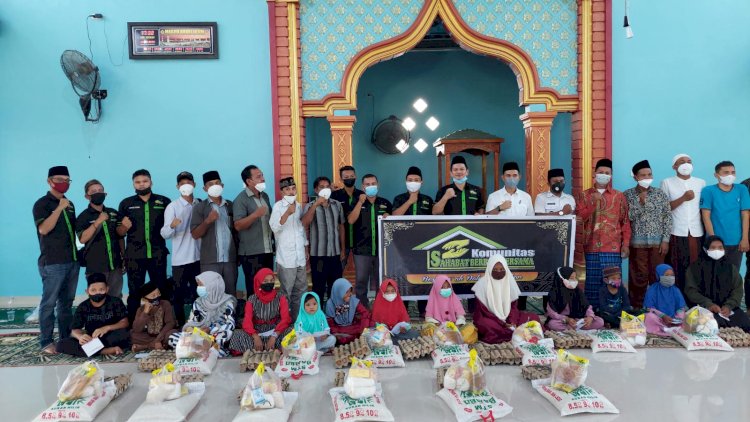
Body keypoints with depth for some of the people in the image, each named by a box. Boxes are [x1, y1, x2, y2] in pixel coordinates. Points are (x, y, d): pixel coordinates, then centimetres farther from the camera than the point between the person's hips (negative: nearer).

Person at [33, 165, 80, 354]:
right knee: (49, 303, -3)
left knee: (67, 302, 11)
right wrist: (59, 208, -22)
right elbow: (44, 229, -20)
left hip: (72, 260, 7)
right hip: (52, 263, -6)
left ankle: (66, 338, 18)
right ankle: (46, 342, 3)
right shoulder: (42, 204, -5)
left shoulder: (69, 204, 15)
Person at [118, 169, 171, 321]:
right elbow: (119, 232, 9)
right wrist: (124, 226, -12)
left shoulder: (164, 202, 5)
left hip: (157, 255, 0)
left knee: (162, 291, 5)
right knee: (134, 293, 7)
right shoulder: (126, 203, 7)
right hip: (134, 256, 0)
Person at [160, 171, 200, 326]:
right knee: (179, 296, 2)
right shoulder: (172, 207, -5)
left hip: (199, 258, 4)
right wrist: (171, 225, -35)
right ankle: (181, 326, 14)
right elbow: (165, 234, -15)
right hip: (181, 259, -3)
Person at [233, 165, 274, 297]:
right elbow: (238, 225, -18)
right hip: (251, 253, -7)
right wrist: (255, 214, -30)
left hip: (267, 251, 7)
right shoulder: (241, 199, -10)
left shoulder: (265, 196, 13)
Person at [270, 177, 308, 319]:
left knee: (301, 290, 12)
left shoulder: (298, 206, 12)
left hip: (300, 257, 6)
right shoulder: (278, 206, -7)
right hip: (286, 258, -6)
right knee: (286, 292, 0)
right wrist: (287, 213, -32)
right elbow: (275, 228, -20)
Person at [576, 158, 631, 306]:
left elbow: (625, 222, 6)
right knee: (592, 282, 3)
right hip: (592, 247, 1)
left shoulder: (619, 196, 9)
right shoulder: (584, 195, 9)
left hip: (613, 248, 0)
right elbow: (578, 218, -1)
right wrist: (594, 203, -10)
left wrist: (626, 244, -1)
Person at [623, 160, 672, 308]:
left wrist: (666, 240, -4)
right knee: (638, 276, 1)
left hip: (657, 241, 2)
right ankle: (637, 307, 12)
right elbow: (628, 217, -7)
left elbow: (668, 217, 3)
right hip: (637, 242, -1)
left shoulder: (660, 194, 5)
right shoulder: (627, 195, 1)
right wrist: (640, 201, -14)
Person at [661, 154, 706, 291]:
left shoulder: (701, 182, 13)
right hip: (676, 233, -3)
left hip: (696, 233, 3)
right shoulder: (667, 182, 4)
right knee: (676, 271, -2)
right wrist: (683, 198, -13)